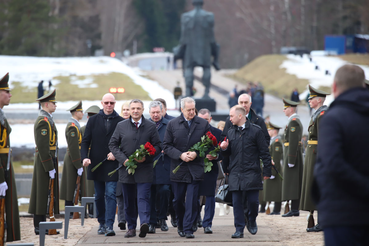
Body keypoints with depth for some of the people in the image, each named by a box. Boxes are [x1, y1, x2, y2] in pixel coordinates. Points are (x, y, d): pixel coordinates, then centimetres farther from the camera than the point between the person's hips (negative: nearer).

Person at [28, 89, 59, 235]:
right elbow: (43, 147, -21)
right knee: (42, 192, -7)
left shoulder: (47, 120, 17)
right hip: (45, 161, -10)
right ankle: (39, 227, -6)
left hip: (50, 160, 10)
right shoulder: (43, 121, -16)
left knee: (45, 193, 11)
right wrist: (50, 167, -21)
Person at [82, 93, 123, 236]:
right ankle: (102, 223, 22)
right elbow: (85, 141, 3)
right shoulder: (93, 120, 6)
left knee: (110, 194, -12)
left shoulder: (120, 122, 2)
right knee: (99, 196, 10)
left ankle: (109, 225, -16)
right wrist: (85, 157, -12)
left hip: (112, 164, -3)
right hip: (96, 164, 3)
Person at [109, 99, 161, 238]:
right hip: (126, 168, 2)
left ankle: (144, 223, -24)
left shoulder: (151, 126, 3)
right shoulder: (121, 126, 7)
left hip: (144, 168, -2)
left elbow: (158, 146, 5)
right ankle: (131, 228, 15)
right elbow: (113, 144, 8)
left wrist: (146, 157, -11)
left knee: (143, 198, -14)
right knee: (129, 200, 7)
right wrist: (123, 159, -5)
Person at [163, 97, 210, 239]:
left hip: (195, 168, -1)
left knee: (192, 200, -7)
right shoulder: (172, 124, 4)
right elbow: (166, 146, 3)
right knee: (178, 200, 9)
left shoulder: (203, 124, 3)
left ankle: (188, 228, -5)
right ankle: (181, 226, 28)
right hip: (178, 168, 1)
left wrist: (196, 154, -11)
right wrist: (180, 155, -12)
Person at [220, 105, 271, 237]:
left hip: (251, 173, -4)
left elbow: (264, 152, -1)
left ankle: (251, 220, 25)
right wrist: (224, 148, -5)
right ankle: (239, 230, 5)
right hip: (235, 173, 4)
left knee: (253, 201, -3)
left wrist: (266, 171, -4)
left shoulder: (255, 131, -1)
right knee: (236, 202, 0)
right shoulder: (230, 132, 13)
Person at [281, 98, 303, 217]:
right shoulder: (296, 121, 19)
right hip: (292, 156, 10)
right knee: (294, 182, 9)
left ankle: (294, 209, -12)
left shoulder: (293, 122, -14)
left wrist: (291, 160, -22)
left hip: (292, 154, -10)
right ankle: (295, 209, 10)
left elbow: (293, 142, -21)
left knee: (292, 182, -10)